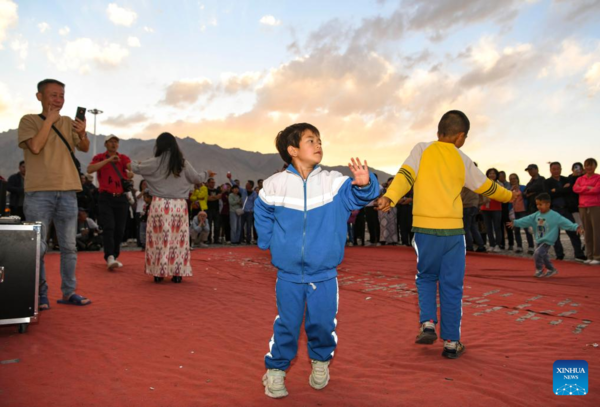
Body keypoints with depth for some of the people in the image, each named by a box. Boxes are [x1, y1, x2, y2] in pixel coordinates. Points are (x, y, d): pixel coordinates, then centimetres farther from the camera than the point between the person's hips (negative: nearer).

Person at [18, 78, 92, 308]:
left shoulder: (69, 123, 13)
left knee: (69, 246, 5)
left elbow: (84, 149, 5)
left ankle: (69, 292, 12)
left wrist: (82, 134, -16)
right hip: (39, 192, -3)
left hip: (67, 192, 4)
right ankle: (40, 294, 10)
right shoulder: (29, 120, 3)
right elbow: (35, 146, -13)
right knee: (37, 247, -1)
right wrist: (50, 119, -8)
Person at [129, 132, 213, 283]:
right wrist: (207, 174, 31)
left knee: (158, 239, 8)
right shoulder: (183, 163, 2)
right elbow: (197, 178, 10)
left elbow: (137, 168, 11)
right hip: (179, 206, 1)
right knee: (178, 239, 6)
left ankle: (159, 273, 9)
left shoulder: (155, 162, -1)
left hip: (159, 204, -1)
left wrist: (130, 164, 35)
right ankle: (177, 273, 8)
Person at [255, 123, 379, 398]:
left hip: (324, 275, 1)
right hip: (288, 274, -1)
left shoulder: (333, 183, -5)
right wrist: (267, 242, 8)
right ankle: (275, 370, 27)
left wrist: (365, 185, -37)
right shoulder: (275, 185, -4)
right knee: (286, 325, 6)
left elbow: (357, 195, -17)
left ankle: (321, 361, 37)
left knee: (323, 323, 10)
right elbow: (262, 215, 11)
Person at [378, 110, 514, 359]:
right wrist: (509, 196, 38)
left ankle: (427, 324, 4)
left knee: (426, 278, 20)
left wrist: (390, 197, -23)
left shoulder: (422, 150, 5)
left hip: (424, 228, 0)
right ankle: (451, 343, 14)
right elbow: (486, 187, 21)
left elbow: (406, 174, -11)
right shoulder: (462, 159, 9)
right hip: (453, 229, 0)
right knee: (452, 286, 9)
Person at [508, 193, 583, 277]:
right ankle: (551, 270, 38)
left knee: (538, 254, -18)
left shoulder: (555, 216, -15)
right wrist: (515, 222, 3)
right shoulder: (536, 215, 3)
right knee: (543, 256, 18)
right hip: (539, 240, 7)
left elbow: (564, 222, -20)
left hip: (548, 241, -7)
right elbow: (527, 220, 6)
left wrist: (576, 227, -29)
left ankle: (539, 270, 2)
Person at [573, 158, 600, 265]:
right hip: (583, 207, 5)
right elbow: (575, 188, -1)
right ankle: (590, 256, 11)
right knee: (587, 232, 6)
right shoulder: (580, 179, 15)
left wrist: (582, 189, -3)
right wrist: (587, 188, -11)